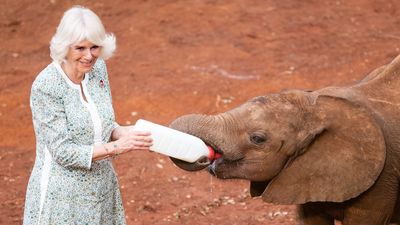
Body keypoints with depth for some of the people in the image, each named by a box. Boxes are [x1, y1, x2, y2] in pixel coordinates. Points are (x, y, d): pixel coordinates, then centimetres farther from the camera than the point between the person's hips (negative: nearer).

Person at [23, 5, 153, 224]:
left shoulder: (97, 68, -1)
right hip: (63, 197, -6)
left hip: (102, 189, 6)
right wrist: (118, 146, -27)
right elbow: (63, 152, -20)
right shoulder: (45, 87, -19)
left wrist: (124, 132, -13)